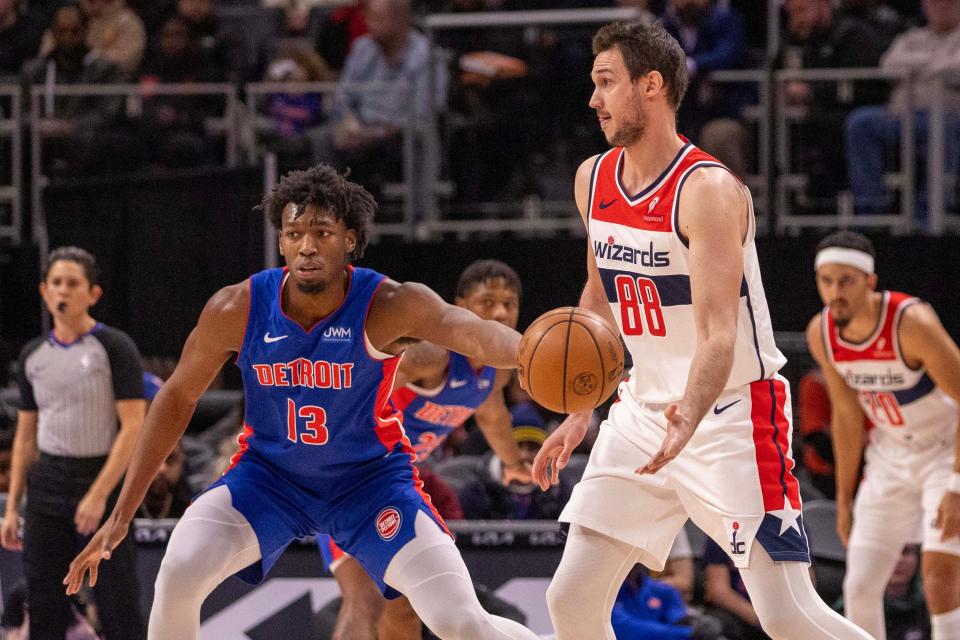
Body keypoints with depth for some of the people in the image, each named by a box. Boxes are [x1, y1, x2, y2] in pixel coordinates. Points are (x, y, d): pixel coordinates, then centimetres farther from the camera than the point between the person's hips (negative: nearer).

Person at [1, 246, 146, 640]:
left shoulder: (114, 347, -6)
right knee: (44, 606, 3)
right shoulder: (33, 355, 11)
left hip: (102, 478, -5)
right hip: (47, 486, 5)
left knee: (119, 607, -6)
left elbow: (133, 427, -11)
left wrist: (98, 495, -18)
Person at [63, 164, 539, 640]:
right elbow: (178, 396, -4)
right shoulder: (237, 310, -19)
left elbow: (472, 332, -48)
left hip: (371, 477, -2)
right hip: (269, 472, 2)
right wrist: (121, 515, -4)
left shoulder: (388, 306, -27)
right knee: (178, 575, -23)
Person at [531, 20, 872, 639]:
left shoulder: (709, 190, -19)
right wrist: (580, 415, 17)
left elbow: (718, 333, -29)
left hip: (733, 412, -7)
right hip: (642, 412, 7)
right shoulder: (593, 180, 4)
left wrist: (688, 420, -46)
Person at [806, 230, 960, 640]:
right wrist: (845, 497, 10)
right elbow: (847, 415, 6)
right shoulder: (821, 334, -9)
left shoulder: (912, 322, -28)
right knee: (860, 588, 0)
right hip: (890, 455, 6)